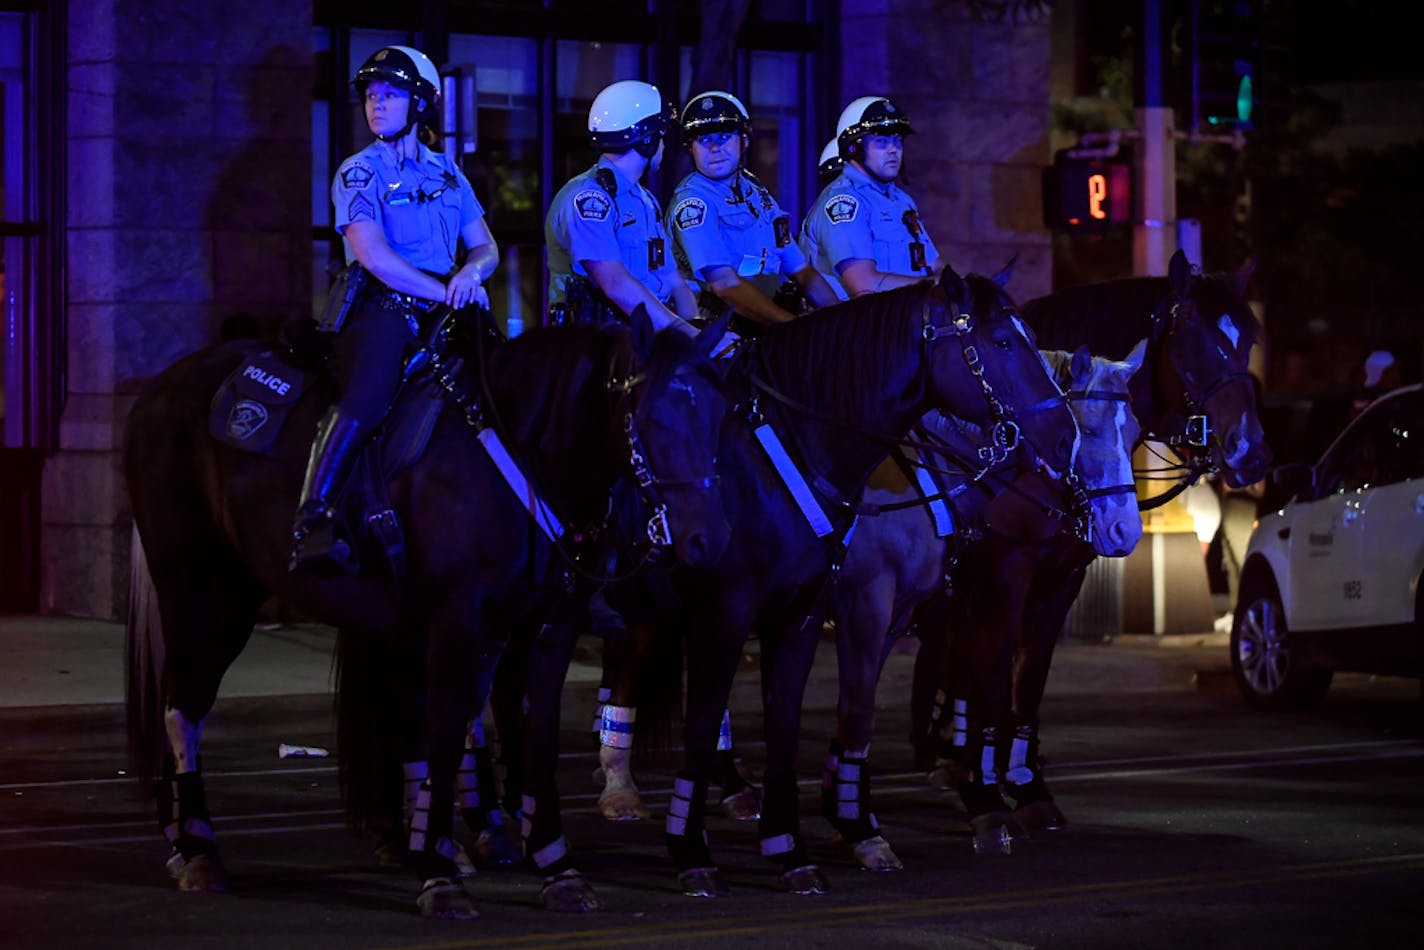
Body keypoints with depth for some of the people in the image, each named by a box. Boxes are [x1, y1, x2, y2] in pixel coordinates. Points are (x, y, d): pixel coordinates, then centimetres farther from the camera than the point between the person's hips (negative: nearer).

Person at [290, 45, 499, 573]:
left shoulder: (447, 174, 19)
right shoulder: (359, 174, 3)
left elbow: (485, 247, 18)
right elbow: (374, 256, -10)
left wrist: (470, 273, -7)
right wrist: (446, 292, -13)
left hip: (443, 310, 6)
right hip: (380, 308, -6)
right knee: (368, 395, -33)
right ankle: (309, 525, -42)